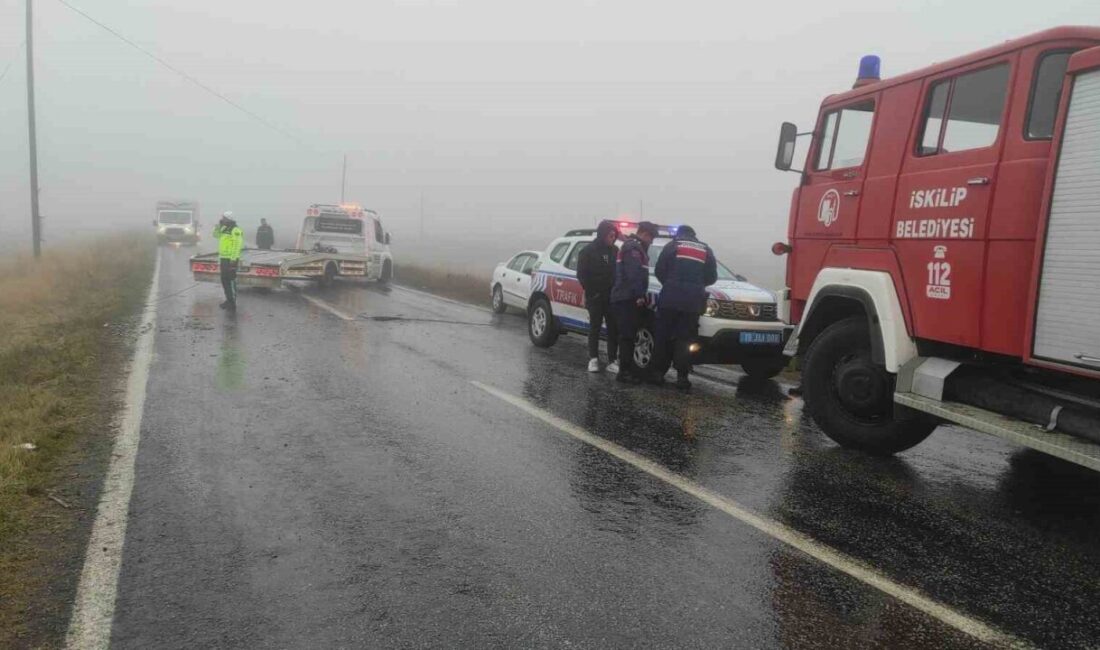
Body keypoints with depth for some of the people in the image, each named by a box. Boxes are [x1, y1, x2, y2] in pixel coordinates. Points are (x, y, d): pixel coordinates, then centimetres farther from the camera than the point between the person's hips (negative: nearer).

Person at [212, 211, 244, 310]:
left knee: (231, 280, -7)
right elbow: (216, 235, 25)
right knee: (224, 280, 13)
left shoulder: (235, 230, -14)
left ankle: (233, 303, -2)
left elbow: (237, 245, -19)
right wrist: (218, 225, 8)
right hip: (223, 258, 10)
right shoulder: (224, 228, 15)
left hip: (230, 259, -10)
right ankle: (229, 300, 23)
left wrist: (233, 259, -23)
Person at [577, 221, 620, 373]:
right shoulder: (588, 251, -4)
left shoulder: (614, 251, 8)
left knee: (613, 328, 1)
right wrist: (592, 291, -10)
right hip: (595, 297, -3)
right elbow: (581, 274, -5)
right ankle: (593, 359, 11)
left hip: (611, 296, 3)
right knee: (595, 327, 4)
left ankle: (612, 361, 5)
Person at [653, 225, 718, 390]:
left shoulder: (672, 245, 10)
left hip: (670, 298, -1)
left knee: (663, 336, 6)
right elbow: (712, 277, 13)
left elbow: (659, 270, 4)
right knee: (685, 339, 2)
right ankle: (682, 377, -1)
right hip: (693, 301, 1)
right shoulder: (706, 250, 17)